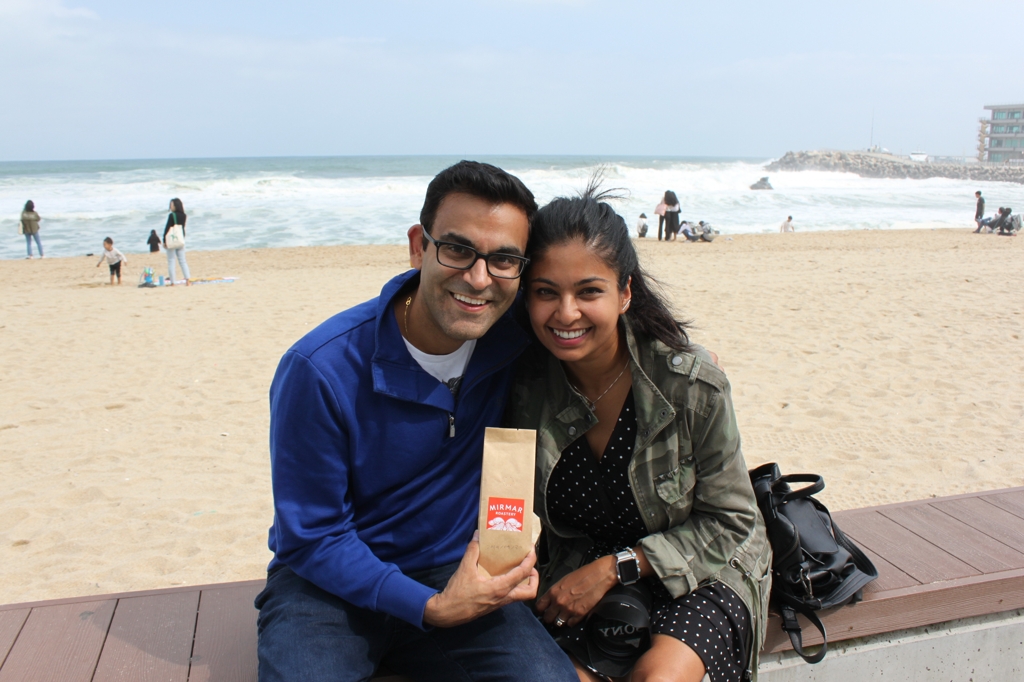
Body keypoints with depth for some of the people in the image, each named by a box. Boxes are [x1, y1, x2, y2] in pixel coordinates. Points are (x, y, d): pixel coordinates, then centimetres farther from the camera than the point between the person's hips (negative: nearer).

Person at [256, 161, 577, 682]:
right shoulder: (319, 370, -20)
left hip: (456, 572, 2)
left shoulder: (519, 336, -11)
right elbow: (310, 537, -13)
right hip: (331, 581, -2)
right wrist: (432, 607, -22)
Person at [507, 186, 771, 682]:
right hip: (578, 575, 2)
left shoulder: (692, 380, -19)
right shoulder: (525, 382, -12)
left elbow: (730, 522, -10)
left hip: (697, 570, -1)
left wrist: (614, 568, -16)